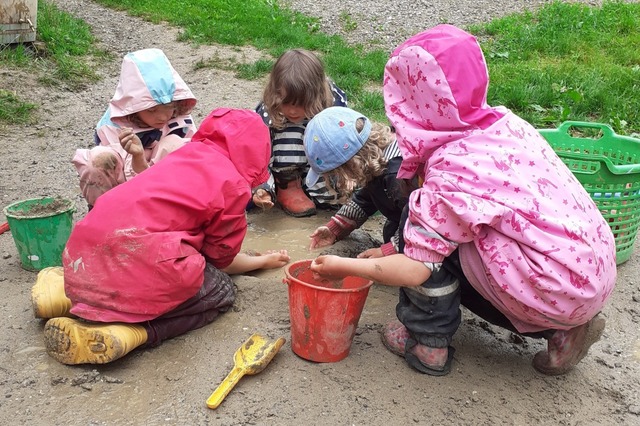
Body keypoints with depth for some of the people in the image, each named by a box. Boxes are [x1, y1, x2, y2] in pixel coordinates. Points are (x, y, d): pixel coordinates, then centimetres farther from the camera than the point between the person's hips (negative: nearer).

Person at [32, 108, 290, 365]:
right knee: (222, 291, 13)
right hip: (139, 255, -7)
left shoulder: (188, 152, 19)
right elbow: (221, 259, 14)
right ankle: (131, 331, -10)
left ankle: (73, 294, 14)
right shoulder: (235, 185, 2)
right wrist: (264, 261, 31)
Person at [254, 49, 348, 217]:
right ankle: (287, 185, -13)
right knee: (290, 129, -33)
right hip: (284, 163, -1)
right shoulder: (268, 113, -30)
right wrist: (263, 189, -44)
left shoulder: (334, 102, -27)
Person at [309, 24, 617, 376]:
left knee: (423, 218, -5)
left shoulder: (450, 170, -21)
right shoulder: (505, 122, 2)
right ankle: (563, 330, 17)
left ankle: (428, 340, 6)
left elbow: (414, 270, -19)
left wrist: (344, 266, -5)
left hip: (557, 291, -8)